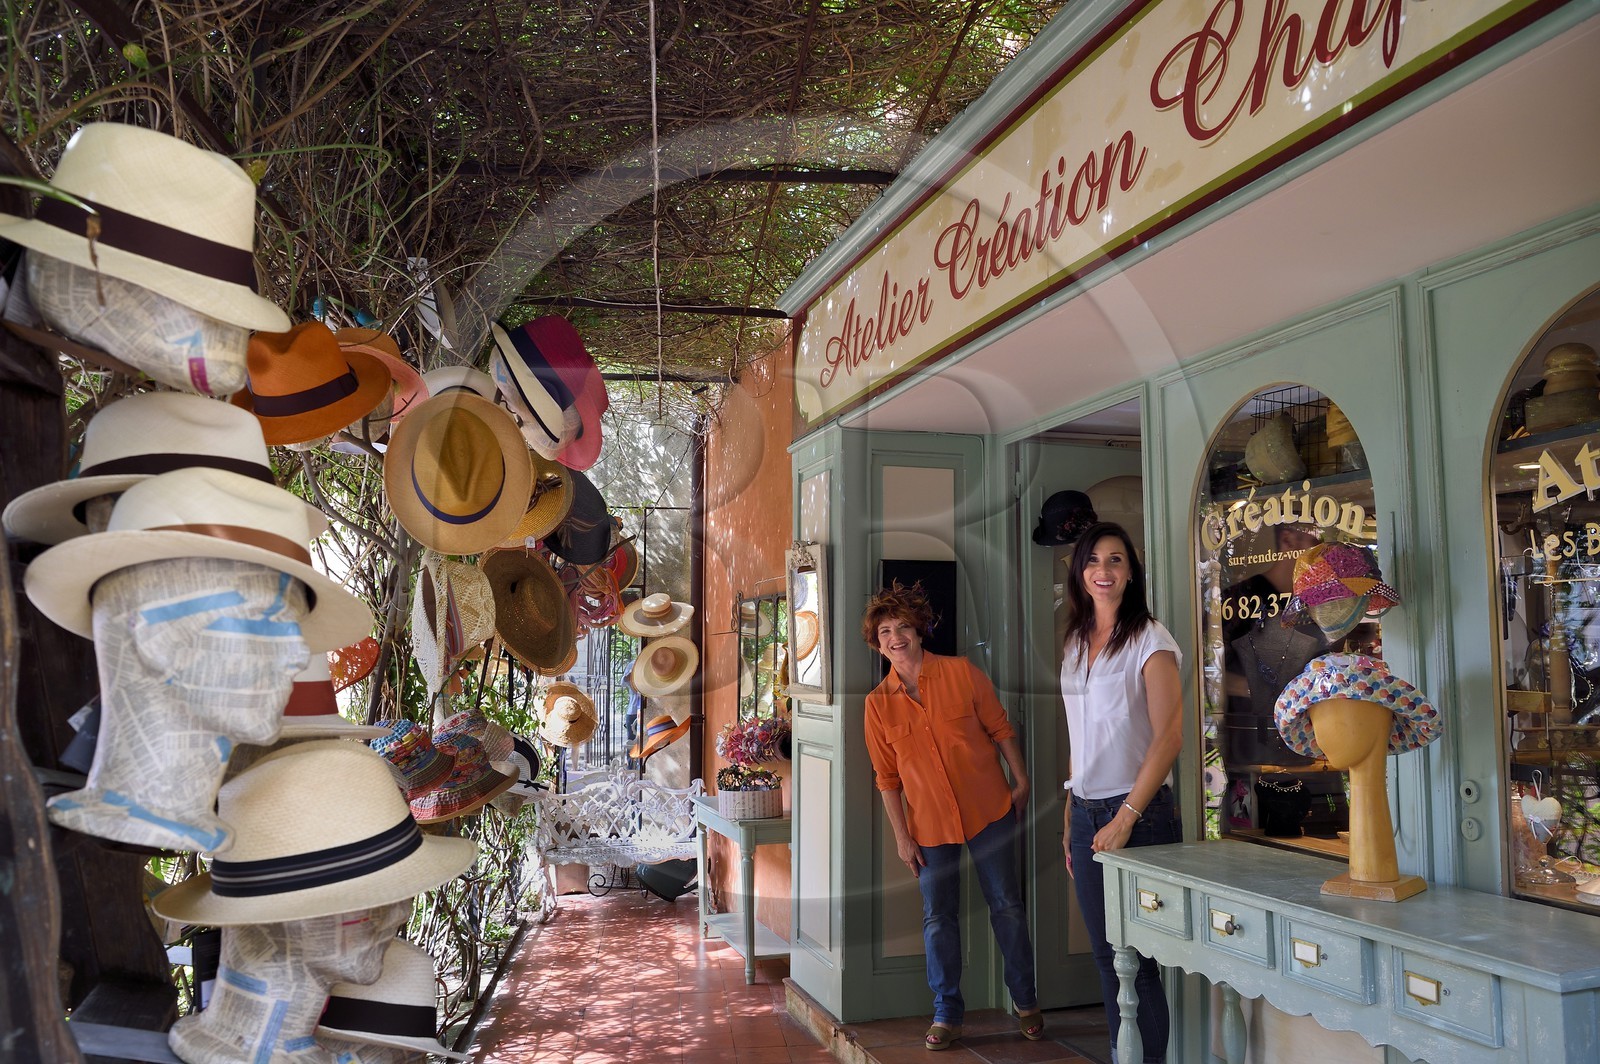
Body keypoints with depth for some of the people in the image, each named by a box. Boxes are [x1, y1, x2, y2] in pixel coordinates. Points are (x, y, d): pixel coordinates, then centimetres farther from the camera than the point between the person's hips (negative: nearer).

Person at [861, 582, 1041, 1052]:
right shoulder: (878, 703, -3)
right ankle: (947, 1014, 22)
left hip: (988, 810, -1)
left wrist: (1021, 782, 0)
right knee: (938, 919, 6)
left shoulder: (962, 673, -7)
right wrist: (901, 836, 0)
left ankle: (1026, 1001, 26)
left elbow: (1000, 729, 2)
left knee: (1006, 906, 8)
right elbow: (887, 776, 1)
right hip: (929, 825, 1)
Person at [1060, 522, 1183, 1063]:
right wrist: (1072, 820, 13)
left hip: (1138, 815, -6)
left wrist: (1125, 817, -18)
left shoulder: (1150, 639, -8)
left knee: (1136, 962, 1)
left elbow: (1169, 738, -14)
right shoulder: (1075, 644, 12)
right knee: (1106, 957, 12)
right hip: (1085, 814, 6)